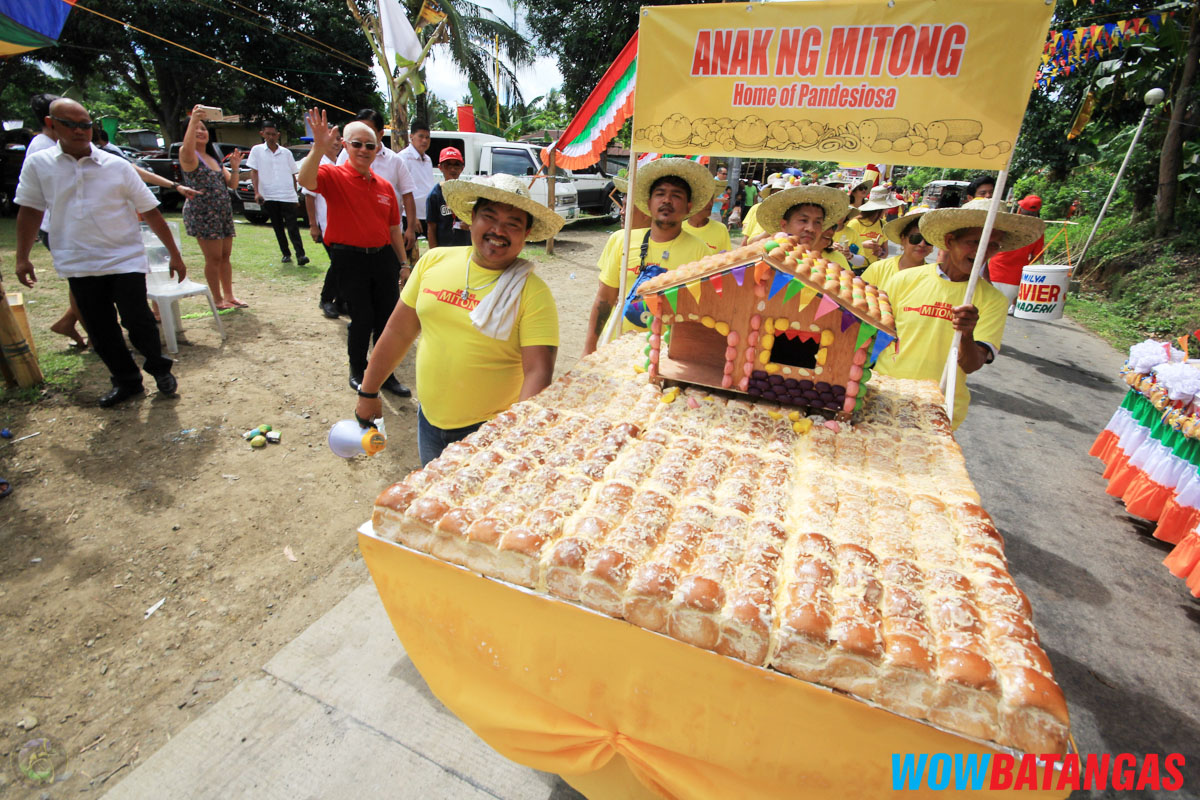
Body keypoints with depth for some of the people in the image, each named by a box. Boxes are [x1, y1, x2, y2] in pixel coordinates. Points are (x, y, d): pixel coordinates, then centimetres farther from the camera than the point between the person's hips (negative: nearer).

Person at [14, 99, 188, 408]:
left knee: (137, 322, -8)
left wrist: (174, 254, -2)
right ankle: (126, 381, 21)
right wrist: (22, 257, 9)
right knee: (100, 331, 6)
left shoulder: (117, 165, -1)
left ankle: (160, 369, 17)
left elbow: (150, 211, 1)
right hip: (79, 265, 2)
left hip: (125, 260, -2)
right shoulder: (38, 164, 4)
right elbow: (30, 210, 10)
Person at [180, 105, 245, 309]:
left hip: (224, 213, 7)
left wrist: (235, 167, -2)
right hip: (202, 214, -7)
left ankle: (229, 296, 16)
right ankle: (218, 300, 0)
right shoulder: (188, 155, -4)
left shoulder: (214, 158, 19)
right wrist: (193, 120, -32)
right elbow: (187, 149, -29)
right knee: (214, 258, -7)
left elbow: (232, 185, 14)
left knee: (225, 256, 9)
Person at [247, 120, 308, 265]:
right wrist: (257, 192, -8)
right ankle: (286, 254, 14)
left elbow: (293, 174, 15)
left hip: (287, 196, -1)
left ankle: (300, 254, -17)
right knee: (278, 227, 6)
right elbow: (253, 172, 3)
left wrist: (295, 194, 11)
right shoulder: (257, 150, 8)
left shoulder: (286, 152, 11)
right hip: (268, 197, 1)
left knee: (292, 226, -10)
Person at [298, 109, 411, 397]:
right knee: (362, 318, -1)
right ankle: (357, 371, 22)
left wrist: (403, 263, 15)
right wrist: (319, 148, -39)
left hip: (383, 256, 5)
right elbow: (305, 180, -26)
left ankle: (385, 374, 23)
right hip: (350, 258, -5)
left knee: (388, 318, 8)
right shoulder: (334, 176, -3)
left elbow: (394, 229, 16)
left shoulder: (384, 186, 11)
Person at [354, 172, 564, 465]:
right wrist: (368, 392, 10)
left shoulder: (534, 293, -15)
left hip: (490, 431, -5)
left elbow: (537, 372, -22)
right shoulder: (434, 261, -2)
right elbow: (399, 331, 5)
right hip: (428, 421, 5)